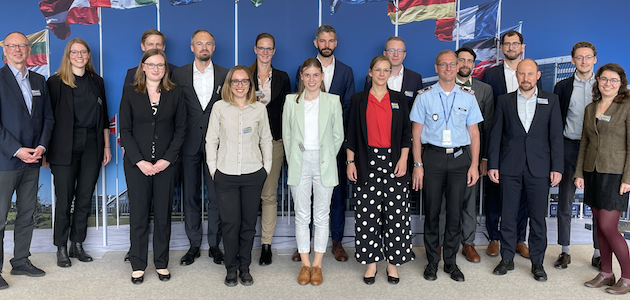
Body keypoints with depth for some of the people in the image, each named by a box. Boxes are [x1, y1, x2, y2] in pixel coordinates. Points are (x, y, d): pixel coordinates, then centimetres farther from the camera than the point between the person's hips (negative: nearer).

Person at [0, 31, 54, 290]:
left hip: (32, 160, 6)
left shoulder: (39, 81, 13)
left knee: (27, 214, 13)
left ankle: (21, 261, 24)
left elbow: (48, 118, 12)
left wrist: (41, 146, -3)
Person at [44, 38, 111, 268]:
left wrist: (107, 146, 11)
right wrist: (45, 150, -9)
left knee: (85, 198, 8)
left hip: (92, 145, 4)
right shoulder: (56, 82, -1)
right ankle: (61, 249, 15)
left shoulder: (96, 81, 11)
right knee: (64, 199, 2)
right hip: (65, 147, -3)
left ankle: (77, 245, 21)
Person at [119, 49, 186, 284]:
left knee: (163, 214, 6)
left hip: (166, 164, 1)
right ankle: (138, 265, 16)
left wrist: (166, 160, -8)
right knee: (138, 214, 4)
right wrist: (140, 161, -9)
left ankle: (162, 263, 19)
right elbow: (125, 130, 0)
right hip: (137, 164, 0)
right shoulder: (130, 92, 4)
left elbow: (180, 130, 2)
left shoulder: (175, 94, 5)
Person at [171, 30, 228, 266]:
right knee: (190, 195, 7)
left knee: (216, 195, 3)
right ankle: (194, 244, 19)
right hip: (189, 144, 1)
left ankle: (215, 244, 16)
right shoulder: (179, 74, 6)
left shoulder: (225, 74, 5)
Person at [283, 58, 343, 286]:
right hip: (299, 165, 1)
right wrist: (293, 162, 4)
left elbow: (338, 136, 6)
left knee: (322, 216, 6)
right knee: (302, 216, 7)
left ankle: (317, 265, 18)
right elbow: (286, 135, 8)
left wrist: (327, 158, 5)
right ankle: (305, 264, 19)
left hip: (324, 165, -1)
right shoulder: (291, 101, 5)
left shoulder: (333, 101, 2)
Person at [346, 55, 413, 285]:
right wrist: (350, 162, 0)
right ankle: (371, 262, 14)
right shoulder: (359, 100, 6)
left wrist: (403, 159, -3)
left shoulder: (399, 100, 9)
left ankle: (392, 262, 15)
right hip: (367, 162, -1)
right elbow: (351, 134, 6)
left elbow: (406, 132, 8)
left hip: (393, 161, 1)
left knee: (396, 213, 1)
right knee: (367, 214, 1)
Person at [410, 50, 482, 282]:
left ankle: (451, 262, 19)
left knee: (455, 212, 5)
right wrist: (417, 164, -5)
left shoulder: (467, 98, 9)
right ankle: (432, 261, 18)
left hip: (460, 158, 2)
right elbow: (416, 133, 2)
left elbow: (474, 133, 9)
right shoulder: (424, 96, 4)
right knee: (432, 211, 4)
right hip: (433, 157, -1)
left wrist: (474, 165, 2)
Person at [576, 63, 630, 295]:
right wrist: (579, 172, 9)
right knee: (600, 226, 10)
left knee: (608, 227, -7)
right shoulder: (590, 109, 11)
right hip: (593, 173, 6)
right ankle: (606, 274, 21)